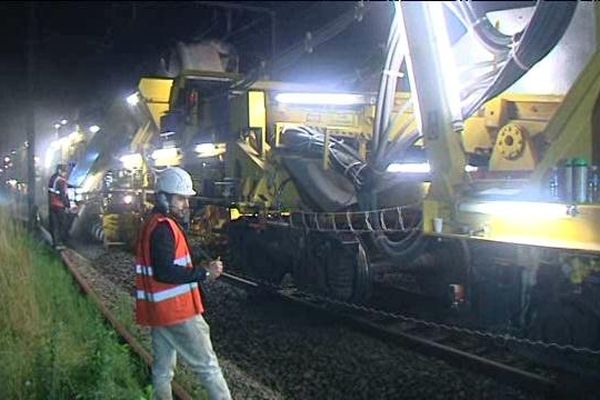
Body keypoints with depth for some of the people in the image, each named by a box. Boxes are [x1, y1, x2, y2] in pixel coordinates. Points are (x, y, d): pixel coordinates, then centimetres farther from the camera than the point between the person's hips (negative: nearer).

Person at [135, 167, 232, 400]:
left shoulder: (154, 224, 14)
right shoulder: (164, 228, -19)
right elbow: (165, 272, -27)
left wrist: (200, 272, 11)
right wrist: (205, 273, -23)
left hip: (159, 311, 10)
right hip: (177, 312, -10)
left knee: (162, 369, 16)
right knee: (208, 366, 0)